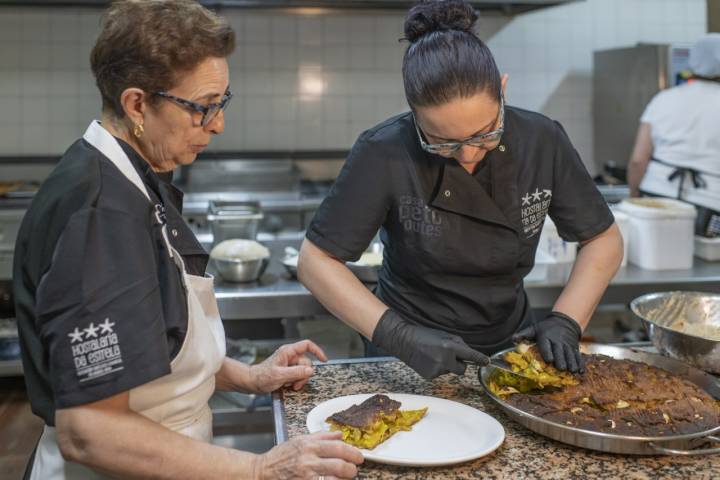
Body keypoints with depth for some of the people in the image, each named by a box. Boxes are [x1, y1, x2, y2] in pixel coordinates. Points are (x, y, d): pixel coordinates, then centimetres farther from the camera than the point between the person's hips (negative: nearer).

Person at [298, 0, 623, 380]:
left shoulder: (542, 142, -13)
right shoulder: (384, 155, -21)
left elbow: (604, 240, -2)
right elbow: (315, 261, -17)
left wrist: (566, 321, -16)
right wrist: (399, 336, -27)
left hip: (509, 345, 2)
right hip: (407, 361, -2)